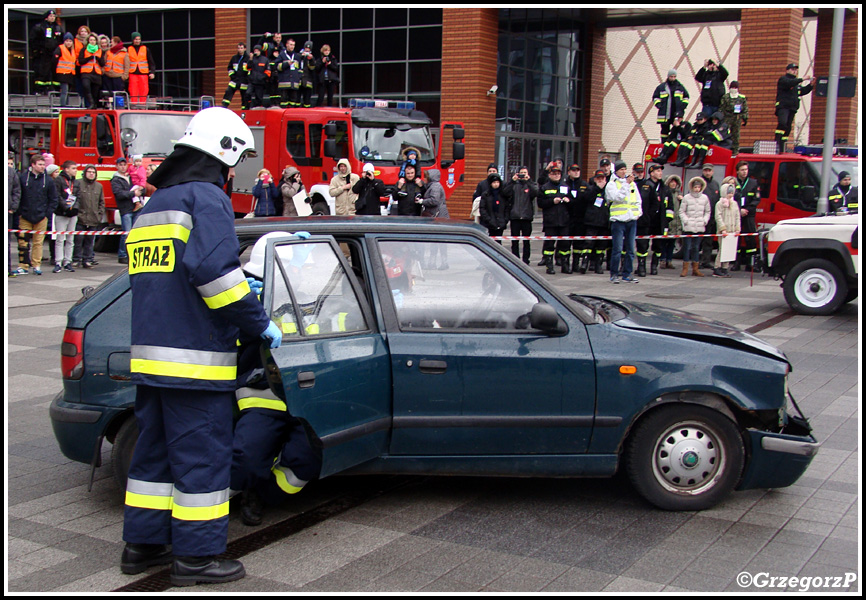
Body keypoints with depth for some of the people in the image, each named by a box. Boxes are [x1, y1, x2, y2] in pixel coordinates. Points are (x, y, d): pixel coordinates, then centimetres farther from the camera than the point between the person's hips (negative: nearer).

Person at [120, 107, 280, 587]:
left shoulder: (154, 205, 21)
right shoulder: (206, 197, -10)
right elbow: (214, 269, -23)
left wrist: (236, 291, 25)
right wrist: (258, 322, -14)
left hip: (149, 354, 9)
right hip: (195, 356, -9)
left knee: (155, 449, 17)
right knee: (202, 456, -1)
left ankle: (142, 545, 25)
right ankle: (196, 556, 6)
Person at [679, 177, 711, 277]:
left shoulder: (705, 198, 7)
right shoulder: (687, 197, -1)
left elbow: (708, 212, 15)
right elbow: (681, 211, 2)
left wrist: (704, 221, 2)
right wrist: (686, 221, -8)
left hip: (699, 227, 3)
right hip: (688, 227, -3)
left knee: (696, 248, 8)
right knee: (687, 247, -3)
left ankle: (695, 269, 13)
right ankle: (685, 268, 2)